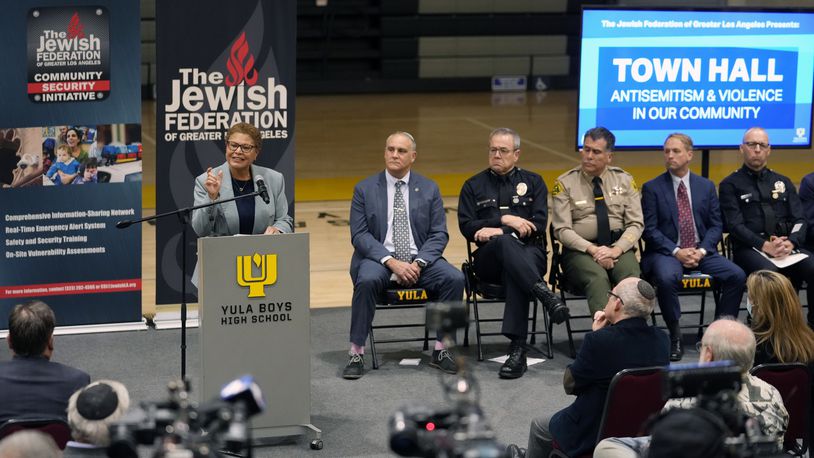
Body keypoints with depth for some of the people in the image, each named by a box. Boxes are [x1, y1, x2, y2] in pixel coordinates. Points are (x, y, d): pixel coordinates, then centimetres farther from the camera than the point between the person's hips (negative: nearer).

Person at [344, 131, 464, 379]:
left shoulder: (429, 189, 8)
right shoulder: (365, 189, 4)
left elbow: (439, 235, 4)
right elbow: (359, 235, -4)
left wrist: (419, 263, -14)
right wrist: (391, 262, -18)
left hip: (419, 259, 2)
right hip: (379, 258, -2)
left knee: (455, 278, -24)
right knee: (367, 280, -35)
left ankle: (441, 350, -12)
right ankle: (356, 354, -25)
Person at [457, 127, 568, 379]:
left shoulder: (533, 182, 16)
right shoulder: (473, 186, 17)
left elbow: (538, 225, 2)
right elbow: (466, 227, 3)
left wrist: (498, 232, -10)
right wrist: (504, 220, -9)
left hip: (529, 252, 0)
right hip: (489, 257, 1)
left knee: (515, 273, -38)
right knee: (504, 242, -37)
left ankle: (518, 349, -46)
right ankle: (543, 293, -52)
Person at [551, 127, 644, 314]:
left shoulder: (624, 180, 10)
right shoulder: (565, 183, 3)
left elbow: (635, 224, 6)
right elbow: (562, 230, -4)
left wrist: (617, 249, -13)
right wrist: (592, 250, -18)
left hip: (618, 247, 2)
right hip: (580, 249, -2)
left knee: (632, 276, -32)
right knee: (598, 278, -36)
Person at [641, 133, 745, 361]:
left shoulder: (706, 186, 12)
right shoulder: (652, 188, 2)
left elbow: (716, 226, 8)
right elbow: (649, 230, -4)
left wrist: (702, 250, -10)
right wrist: (676, 252, -17)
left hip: (701, 252, 3)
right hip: (666, 252, -3)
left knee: (737, 275, -20)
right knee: (666, 278, -36)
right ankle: (675, 336, -18)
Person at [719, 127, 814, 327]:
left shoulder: (783, 182, 21)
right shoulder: (730, 185, 7)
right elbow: (735, 226, -4)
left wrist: (790, 243, -10)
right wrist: (765, 245, -17)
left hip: (787, 247, 4)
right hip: (750, 249, -4)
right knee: (768, 272, -37)